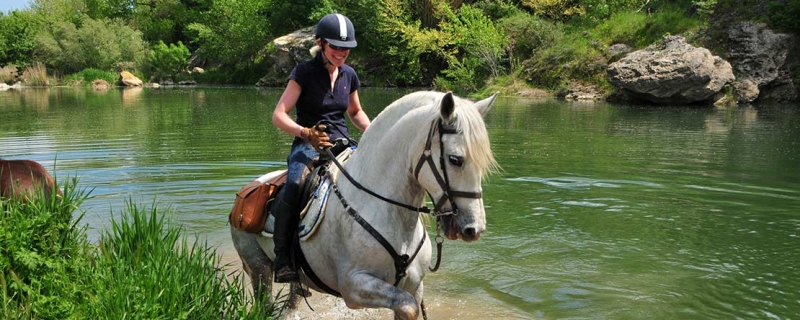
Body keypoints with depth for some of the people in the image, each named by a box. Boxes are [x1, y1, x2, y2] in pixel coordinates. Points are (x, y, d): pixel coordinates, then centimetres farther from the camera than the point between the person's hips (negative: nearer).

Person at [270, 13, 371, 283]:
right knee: (293, 187, -35)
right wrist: (306, 133, -30)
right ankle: (282, 259, -24)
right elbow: (278, 116, -11)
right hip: (308, 145, -5)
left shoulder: (349, 75, 11)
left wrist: (371, 130, 4)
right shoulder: (304, 72, -5)